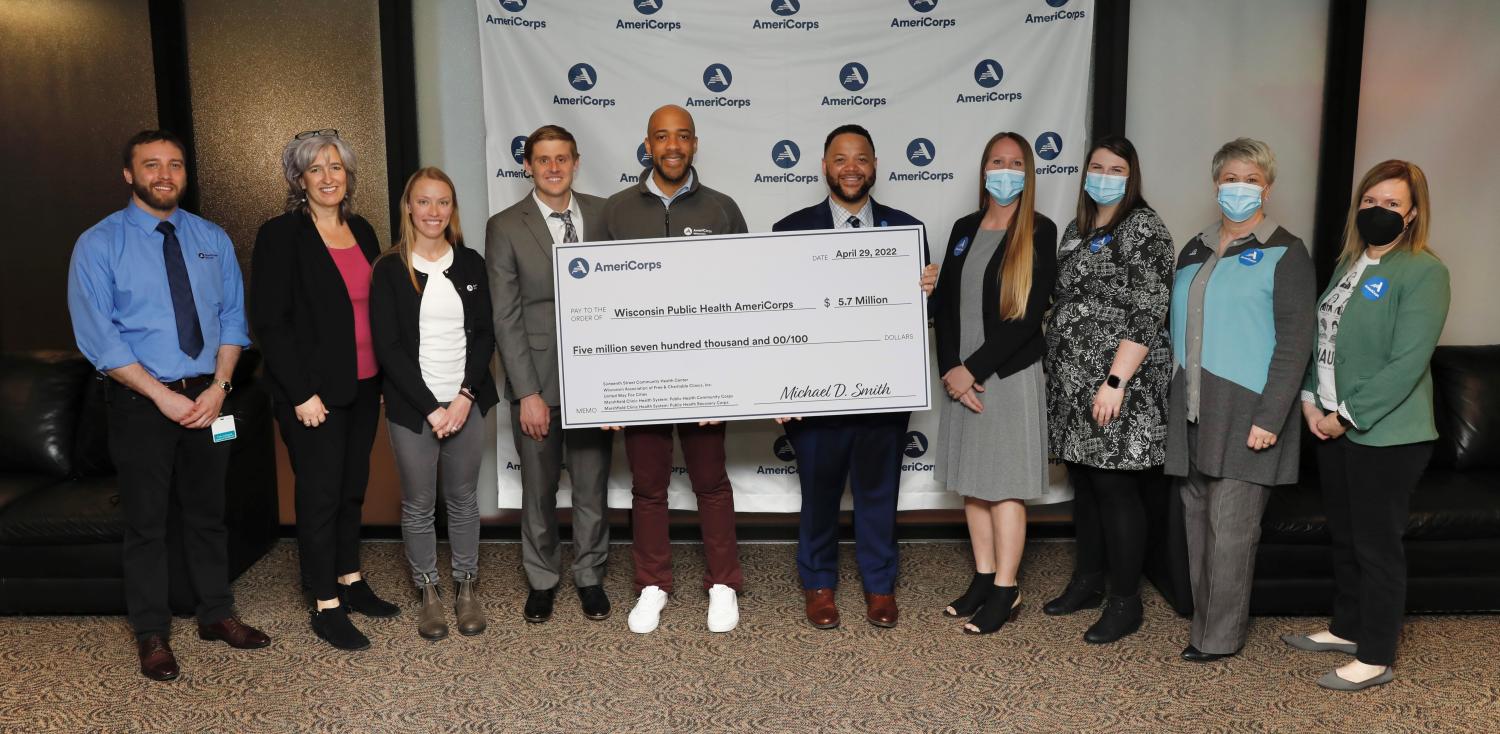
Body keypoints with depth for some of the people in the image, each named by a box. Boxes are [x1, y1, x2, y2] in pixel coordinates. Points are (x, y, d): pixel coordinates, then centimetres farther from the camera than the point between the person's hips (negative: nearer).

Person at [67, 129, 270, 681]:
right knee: (146, 523, 7)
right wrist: (164, 395, -17)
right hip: (140, 403, -3)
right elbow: (98, 338, -11)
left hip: (208, 398, 3)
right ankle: (152, 635, 21)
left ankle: (216, 615, 29)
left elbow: (232, 317, 5)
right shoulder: (99, 245, -6)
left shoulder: (212, 239, 6)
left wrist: (218, 387, -8)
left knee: (207, 513, 15)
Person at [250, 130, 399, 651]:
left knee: (352, 486, 15)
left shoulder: (362, 231, 10)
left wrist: (383, 379, 10)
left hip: (363, 386, 6)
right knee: (320, 494, 2)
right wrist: (302, 394, -16)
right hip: (313, 392, -6)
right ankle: (326, 607, 14)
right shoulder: (281, 235, -9)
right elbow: (269, 321, -13)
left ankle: (350, 581, 30)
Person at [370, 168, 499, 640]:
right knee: (418, 504, 6)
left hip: (466, 402, 2)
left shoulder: (470, 264, 6)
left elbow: (484, 334, 4)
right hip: (412, 406, -2)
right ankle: (428, 594, 21)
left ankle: (466, 589, 23)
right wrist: (431, 408, -11)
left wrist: (465, 396, -9)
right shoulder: (390, 269, -2)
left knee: (463, 499, 10)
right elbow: (387, 345, -6)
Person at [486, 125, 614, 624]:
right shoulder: (505, 227, -4)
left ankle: (589, 575, 31)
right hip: (537, 379, -1)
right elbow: (505, 317, -7)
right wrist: (528, 392, -12)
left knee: (592, 485, 12)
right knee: (539, 489, 12)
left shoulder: (603, 214, 3)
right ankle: (542, 579, 31)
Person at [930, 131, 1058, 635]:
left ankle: (1006, 591, 11)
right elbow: (942, 304, 7)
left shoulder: (1039, 232, -6)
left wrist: (974, 369, -14)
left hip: (1010, 374, -6)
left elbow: (1027, 315, -14)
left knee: (1004, 485, 0)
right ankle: (983, 578, 24)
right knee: (972, 480, 11)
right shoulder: (965, 229, 10)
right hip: (962, 376, 6)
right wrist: (950, 370, -5)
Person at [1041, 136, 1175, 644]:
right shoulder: (1078, 229, 15)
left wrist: (1115, 382, -21)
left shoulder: (1144, 229, -9)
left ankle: (1125, 602, 10)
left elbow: (1147, 315, -16)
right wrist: (1056, 371, 16)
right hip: (1071, 383, 7)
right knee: (1084, 482, 14)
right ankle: (1087, 582, 28)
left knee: (1115, 488, -2)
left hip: (1117, 385, -7)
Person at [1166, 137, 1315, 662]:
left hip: (1246, 414, -6)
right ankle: (1204, 624, 20)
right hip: (1193, 411, 6)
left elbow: (1295, 341, -9)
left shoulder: (1284, 253, -2)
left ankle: (1221, 637, 9)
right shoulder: (1194, 250, 16)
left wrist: (1270, 417, -16)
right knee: (1199, 521, 9)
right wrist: (1172, 399, 13)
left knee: (1230, 529, -3)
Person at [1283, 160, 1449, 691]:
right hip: (1333, 426, 7)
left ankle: (1376, 658, 15)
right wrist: (1311, 400, 0)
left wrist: (1348, 415, -17)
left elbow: (1408, 362, -18)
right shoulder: (1348, 264, 12)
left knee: (1377, 544, 2)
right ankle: (1346, 628, 34)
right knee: (1344, 535, 17)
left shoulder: (1423, 271, -11)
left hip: (1387, 433, -7)